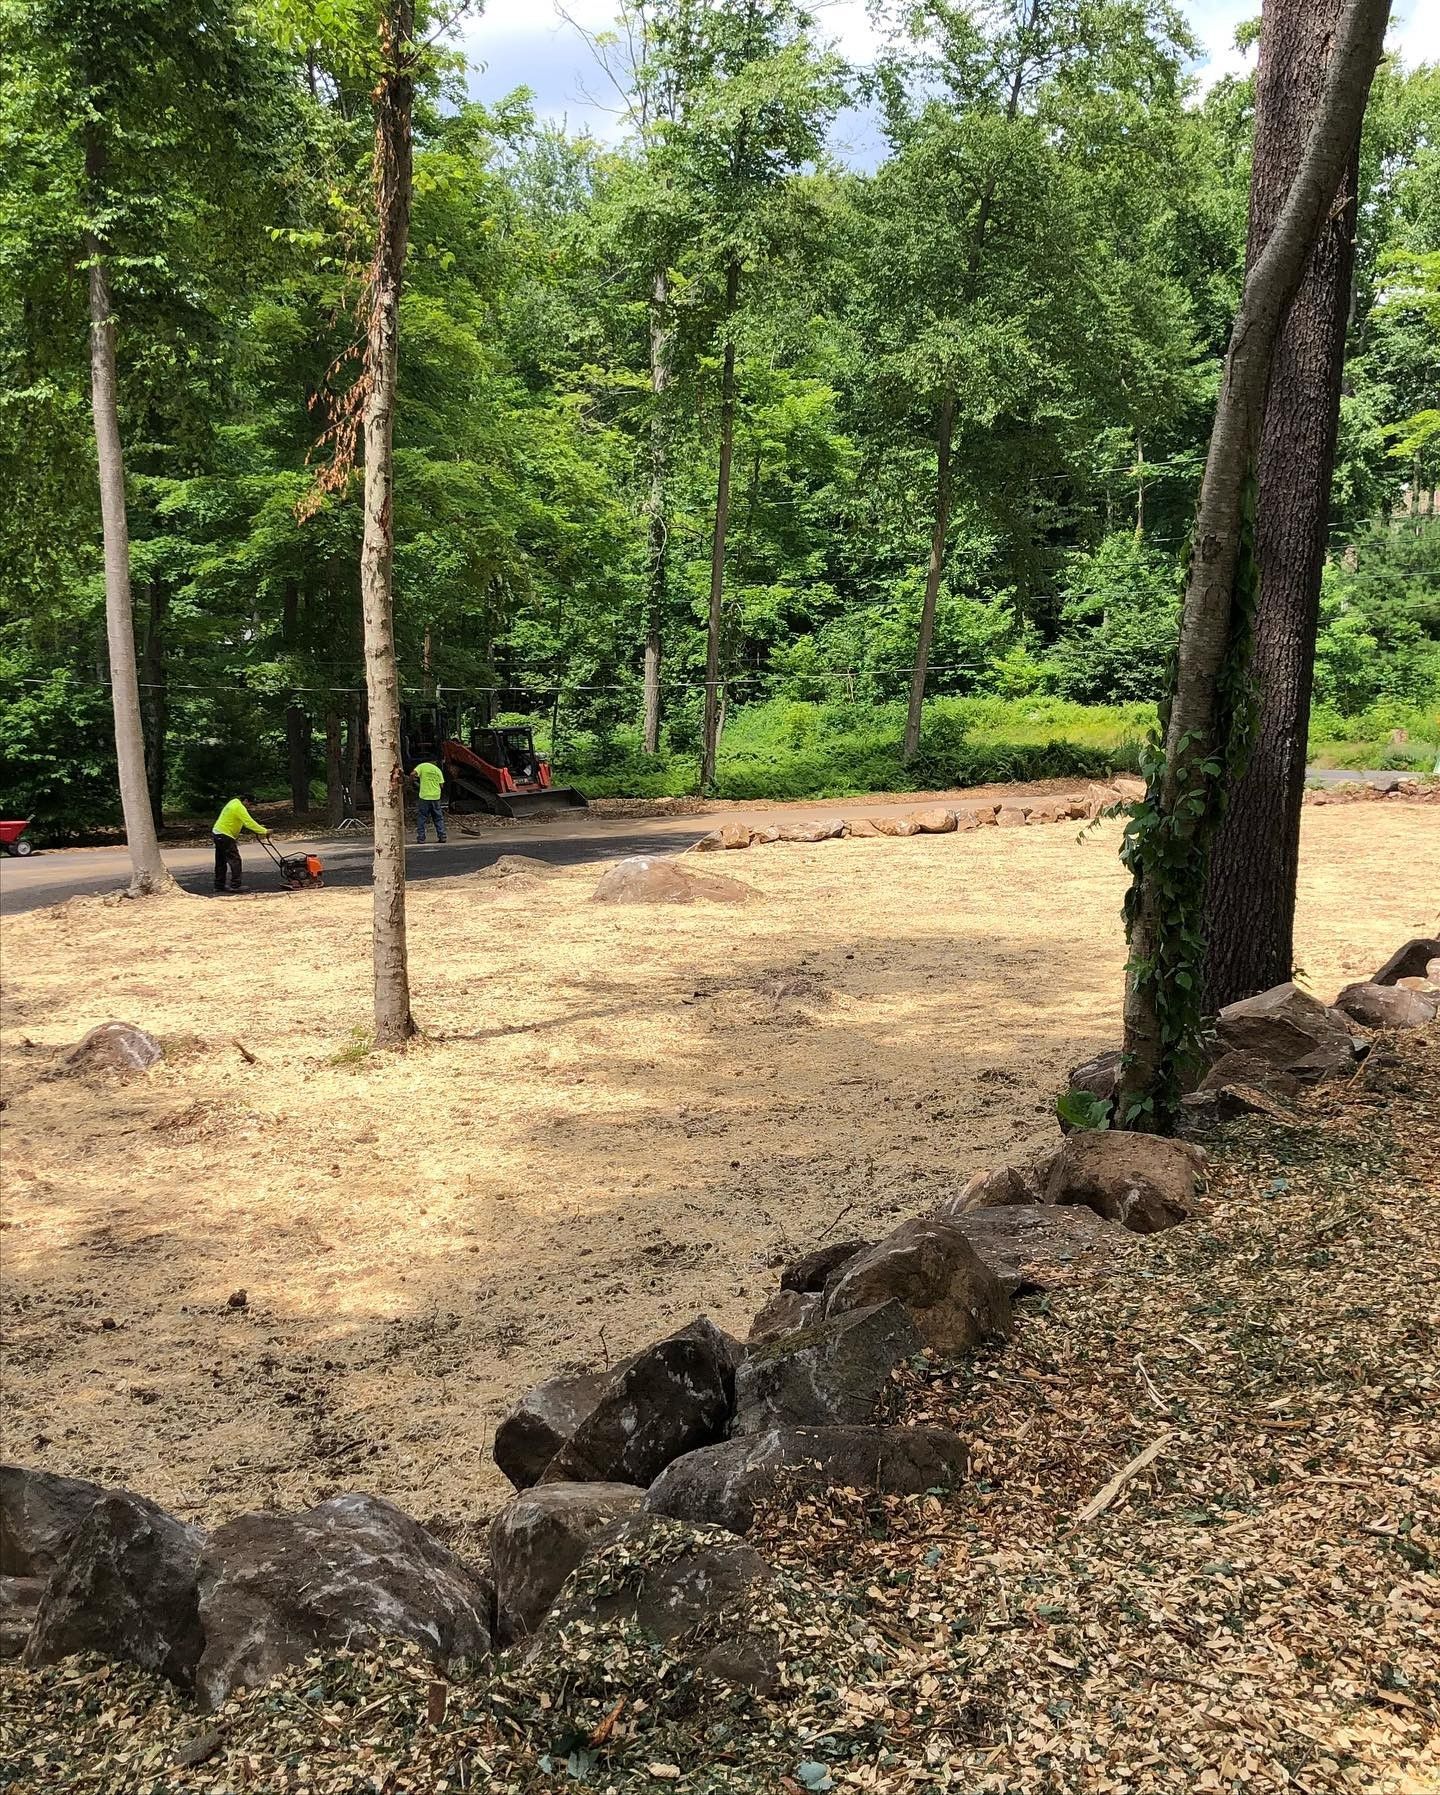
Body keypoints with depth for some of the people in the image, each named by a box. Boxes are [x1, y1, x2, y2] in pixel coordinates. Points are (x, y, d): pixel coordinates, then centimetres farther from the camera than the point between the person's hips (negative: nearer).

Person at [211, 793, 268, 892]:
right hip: (225, 836, -10)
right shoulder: (239, 808, -16)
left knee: (221, 862, 14)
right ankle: (235, 885, -8)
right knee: (234, 860, -7)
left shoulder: (234, 803, 15)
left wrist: (258, 827, 15)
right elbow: (249, 822, -21)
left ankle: (219, 885, 19)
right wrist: (264, 831, -17)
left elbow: (247, 821, 21)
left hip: (217, 833, 10)